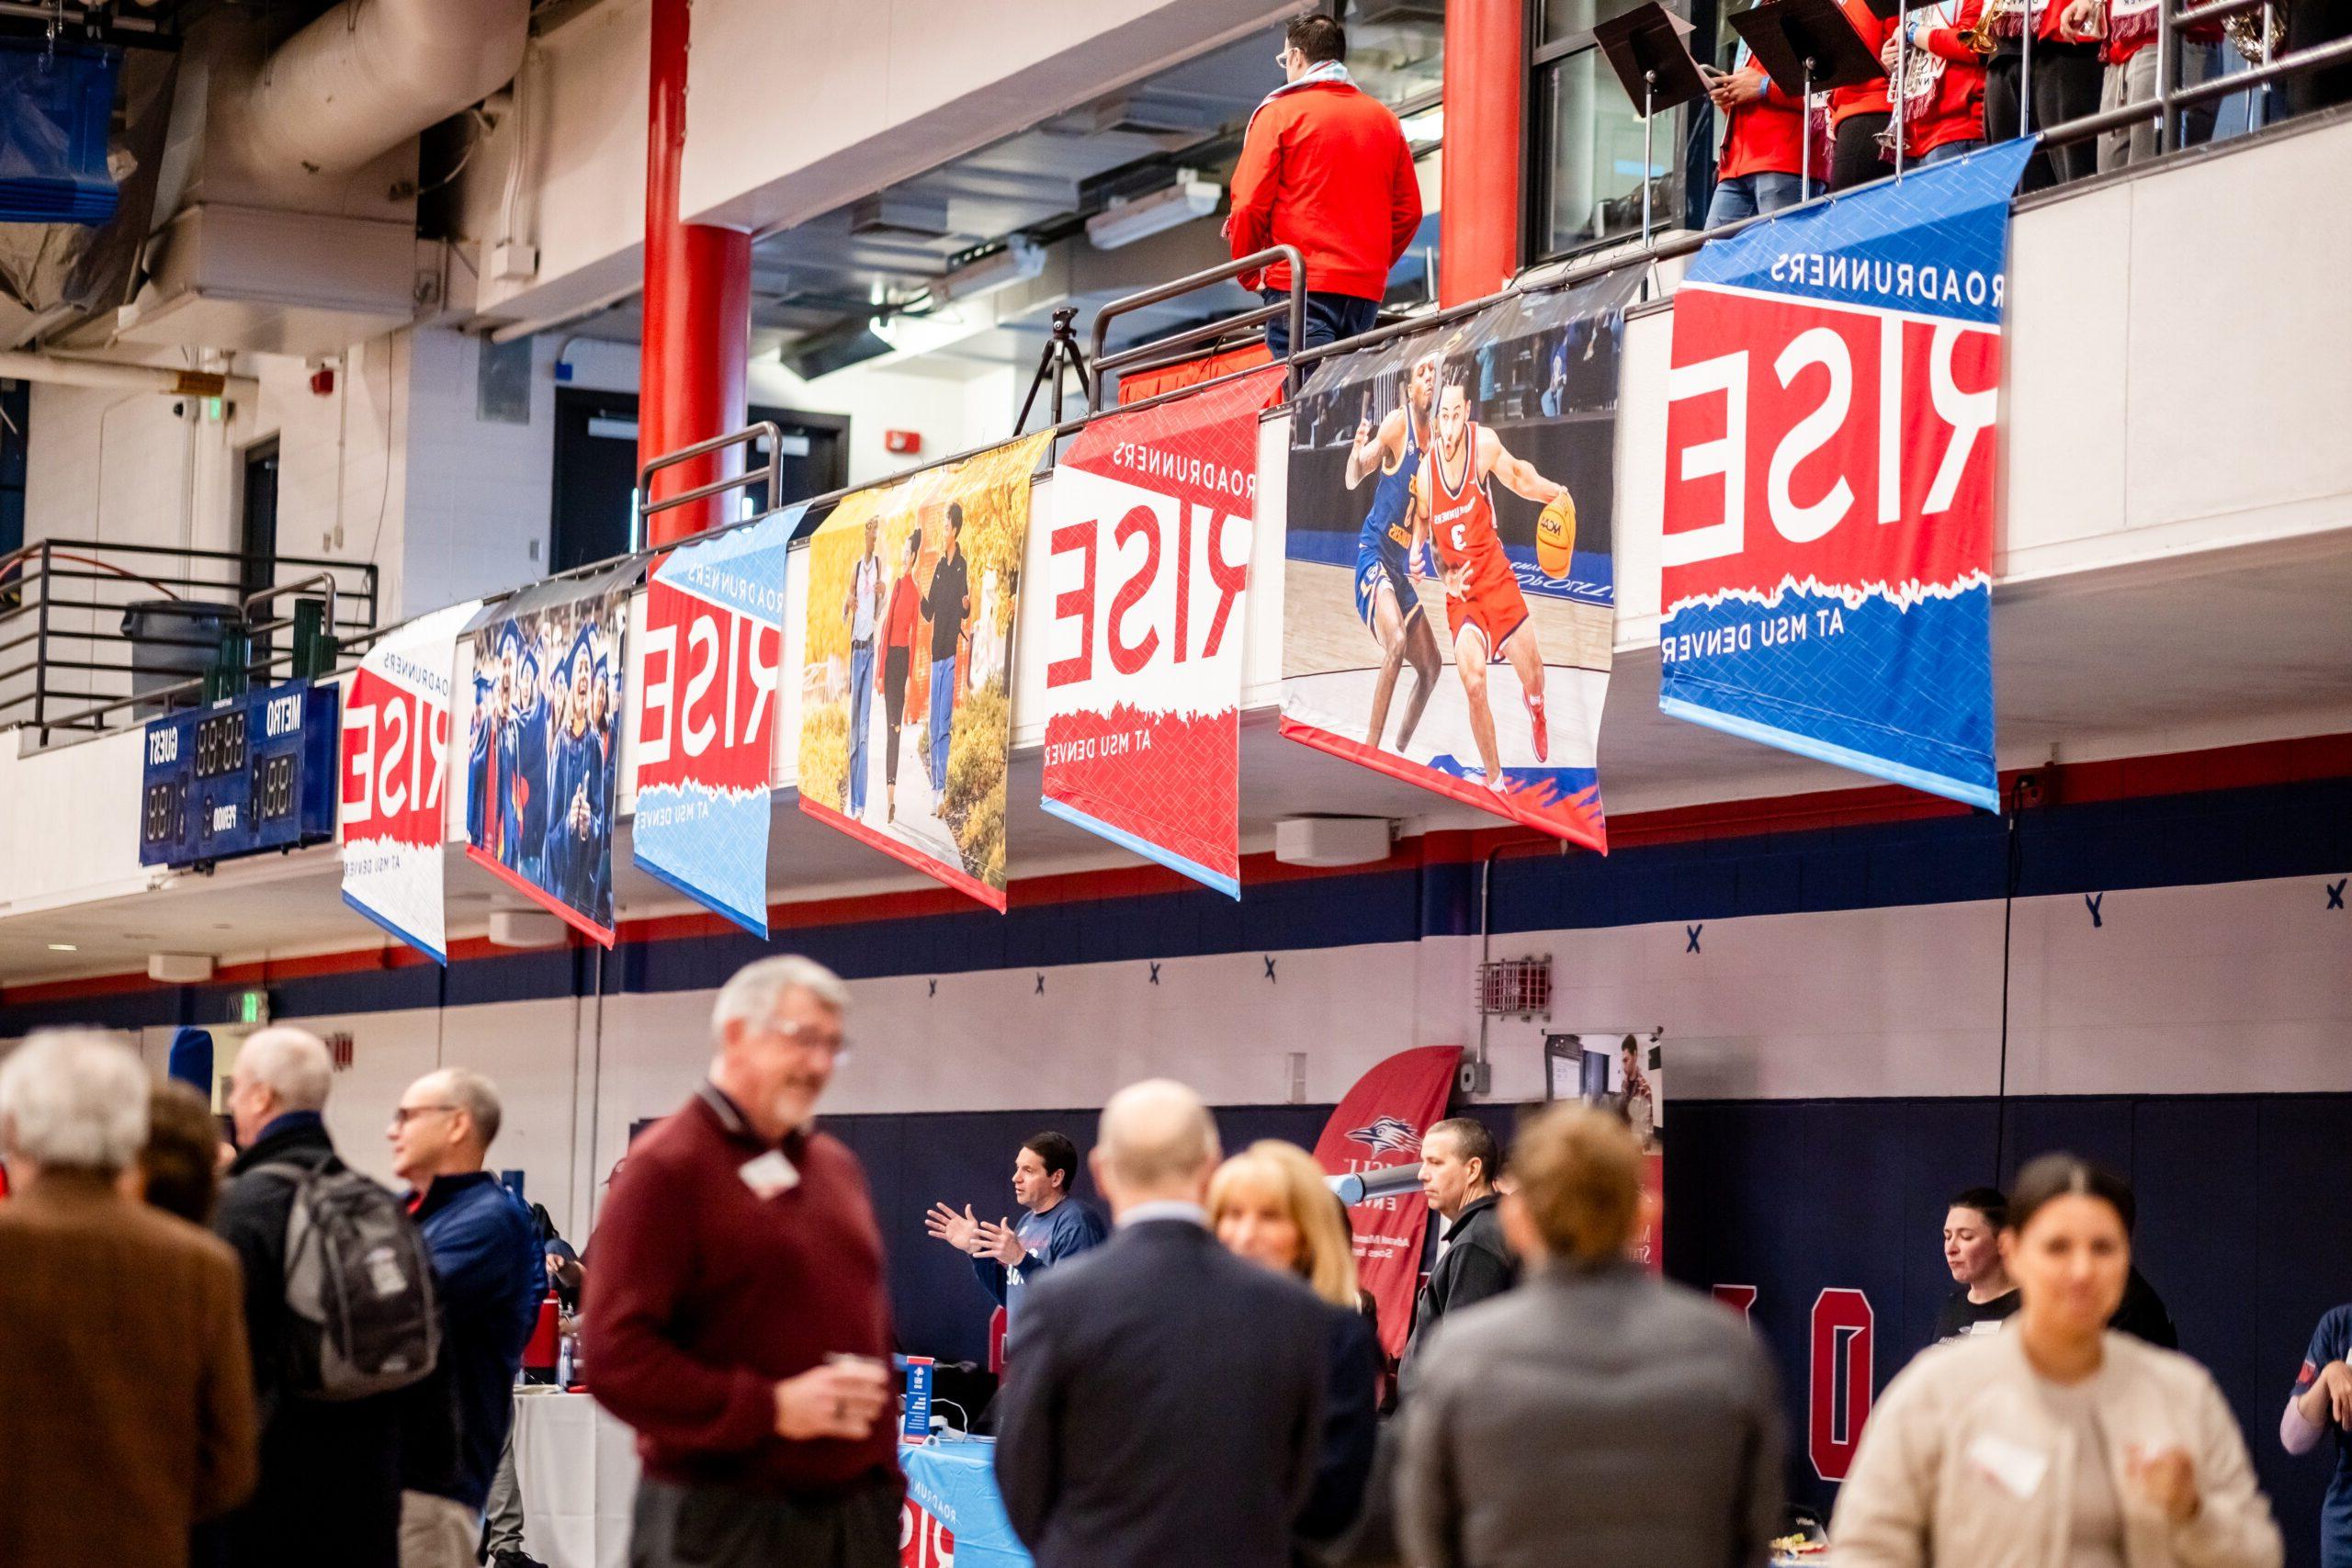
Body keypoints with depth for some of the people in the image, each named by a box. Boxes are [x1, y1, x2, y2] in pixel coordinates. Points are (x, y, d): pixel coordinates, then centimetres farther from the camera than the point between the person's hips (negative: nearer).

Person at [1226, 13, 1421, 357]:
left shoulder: (1279, 113, 0)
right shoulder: (1385, 119, 14)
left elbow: (1250, 204, -6)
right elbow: (1409, 211, 13)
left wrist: (1247, 274, 7)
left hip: (1298, 285, -5)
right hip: (1367, 290, 5)